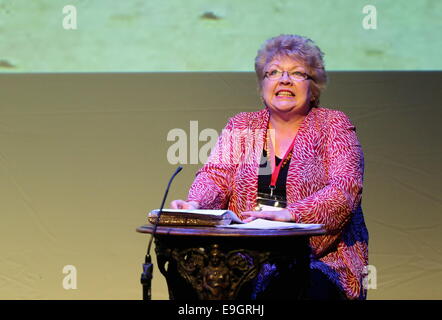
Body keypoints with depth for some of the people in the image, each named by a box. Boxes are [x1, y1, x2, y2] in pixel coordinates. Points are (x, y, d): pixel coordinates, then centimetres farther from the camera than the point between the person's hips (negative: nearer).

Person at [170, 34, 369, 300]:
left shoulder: (334, 125, 5)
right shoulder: (241, 127, 17)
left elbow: (346, 188, -9)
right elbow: (216, 176, 5)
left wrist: (291, 213, -26)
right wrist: (195, 204, -20)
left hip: (320, 257, -2)